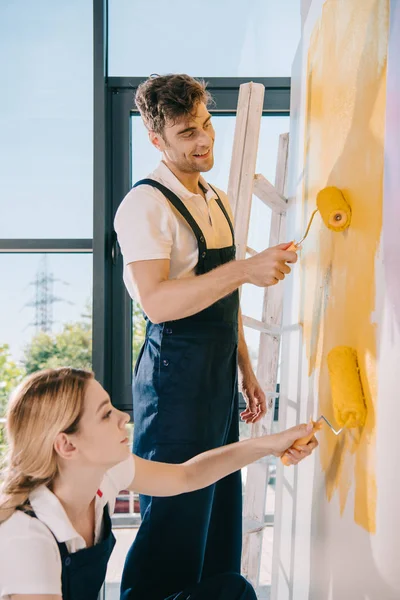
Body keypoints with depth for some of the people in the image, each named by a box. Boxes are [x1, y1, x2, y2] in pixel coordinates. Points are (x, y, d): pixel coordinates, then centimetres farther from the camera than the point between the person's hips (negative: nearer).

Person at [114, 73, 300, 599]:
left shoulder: (217, 201, 14)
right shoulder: (146, 203, -13)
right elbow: (157, 302, -25)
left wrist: (245, 370, 19)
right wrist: (245, 270, -30)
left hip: (221, 374, 8)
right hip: (176, 375, -8)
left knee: (222, 512, 18)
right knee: (176, 519, 0)